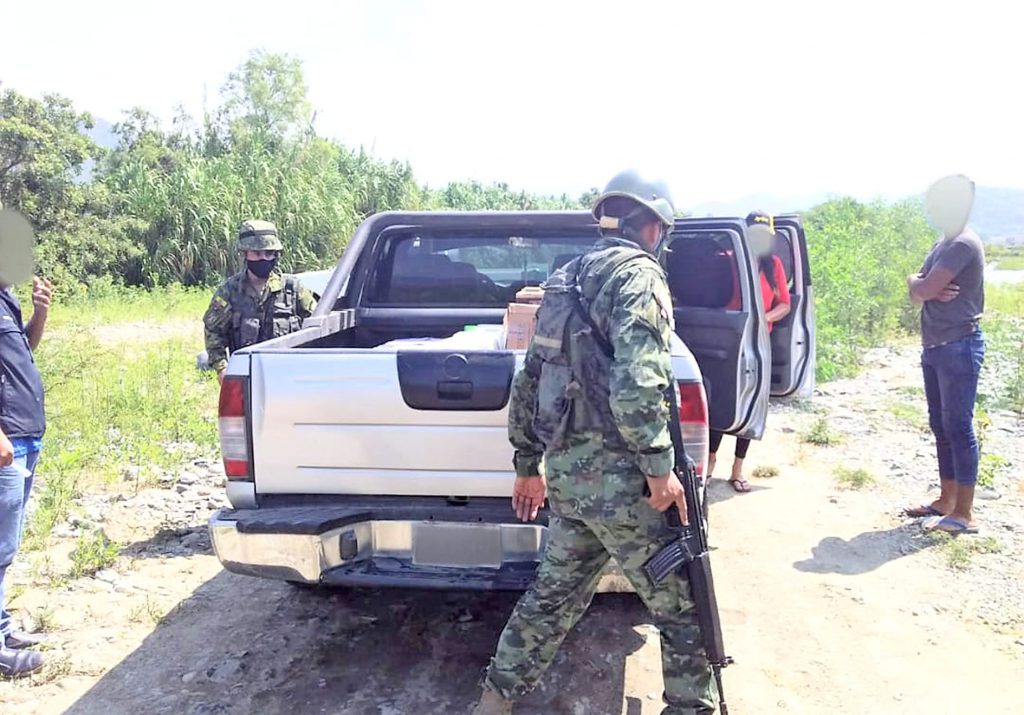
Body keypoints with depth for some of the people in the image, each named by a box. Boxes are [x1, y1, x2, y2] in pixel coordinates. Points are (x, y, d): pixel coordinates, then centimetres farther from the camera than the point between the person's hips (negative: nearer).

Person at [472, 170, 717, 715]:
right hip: (619, 477, -8)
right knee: (683, 605, 9)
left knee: (554, 593, 22)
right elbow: (636, 383, -24)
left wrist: (528, 464, 23)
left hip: (566, 471, 8)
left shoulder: (564, 282, 15)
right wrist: (659, 466, -17)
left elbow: (529, 380, 18)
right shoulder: (638, 275, -10)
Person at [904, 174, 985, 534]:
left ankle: (964, 513, 0)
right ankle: (946, 500, 22)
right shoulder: (942, 245, 17)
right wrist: (924, 286, -8)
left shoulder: (964, 244, -14)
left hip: (959, 348, -10)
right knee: (941, 426, 13)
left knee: (959, 427, -6)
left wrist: (918, 282, 2)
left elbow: (923, 288, -20)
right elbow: (917, 294, 13)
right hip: (934, 347, 10)